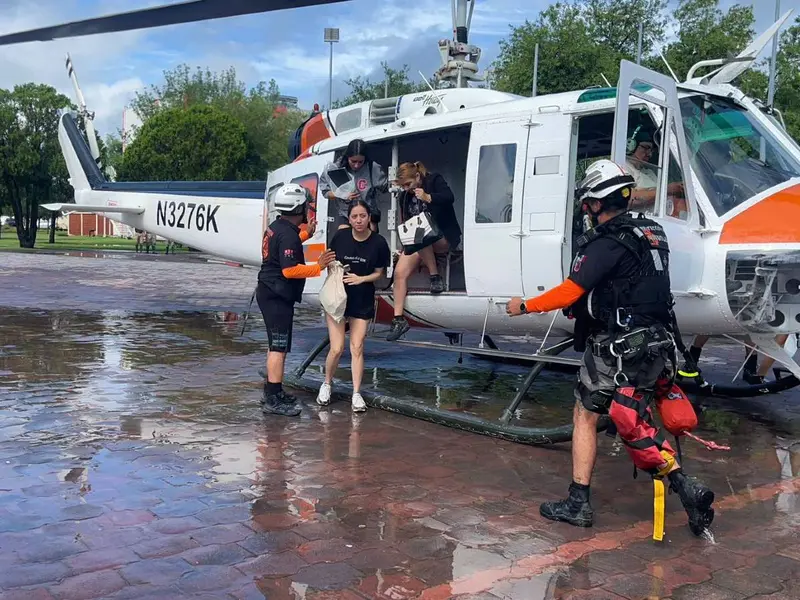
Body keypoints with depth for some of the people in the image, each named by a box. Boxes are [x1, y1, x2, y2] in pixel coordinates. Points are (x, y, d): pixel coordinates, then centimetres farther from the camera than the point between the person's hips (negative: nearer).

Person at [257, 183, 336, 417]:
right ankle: (273, 400, -5)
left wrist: (305, 234, 26)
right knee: (280, 347, -7)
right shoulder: (288, 235, -20)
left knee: (276, 345, 18)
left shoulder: (276, 227, 10)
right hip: (278, 297, -11)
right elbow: (289, 270, -26)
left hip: (269, 293, 11)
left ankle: (272, 392, 26)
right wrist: (318, 267, -19)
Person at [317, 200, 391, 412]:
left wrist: (360, 279, -16)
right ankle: (326, 385, 22)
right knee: (337, 349, -3)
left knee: (357, 348, 2)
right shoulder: (340, 236, -8)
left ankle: (356, 394, 11)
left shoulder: (378, 242, -9)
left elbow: (378, 273, 1)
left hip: (362, 302, 0)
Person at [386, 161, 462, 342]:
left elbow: (449, 198, -21)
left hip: (444, 237, -6)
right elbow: (404, 222, 21)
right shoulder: (405, 196, 14)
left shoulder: (435, 181, -3)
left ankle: (435, 278, -22)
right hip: (417, 242, 6)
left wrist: (428, 197, -29)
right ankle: (399, 319, -13)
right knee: (399, 272, -13)